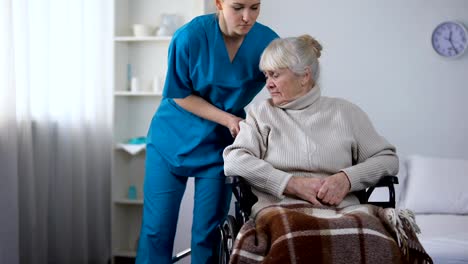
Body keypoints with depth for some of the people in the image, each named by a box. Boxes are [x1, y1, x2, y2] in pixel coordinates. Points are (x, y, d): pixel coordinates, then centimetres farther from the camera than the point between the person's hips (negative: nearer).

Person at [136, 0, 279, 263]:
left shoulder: (268, 42, -15)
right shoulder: (190, 36, -21)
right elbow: (180, 95, -12)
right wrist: (227, 119, -22)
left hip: (220, 145, 2)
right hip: (173, 138, -1)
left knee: (208, 232, 4)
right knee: (157, 229, 1)